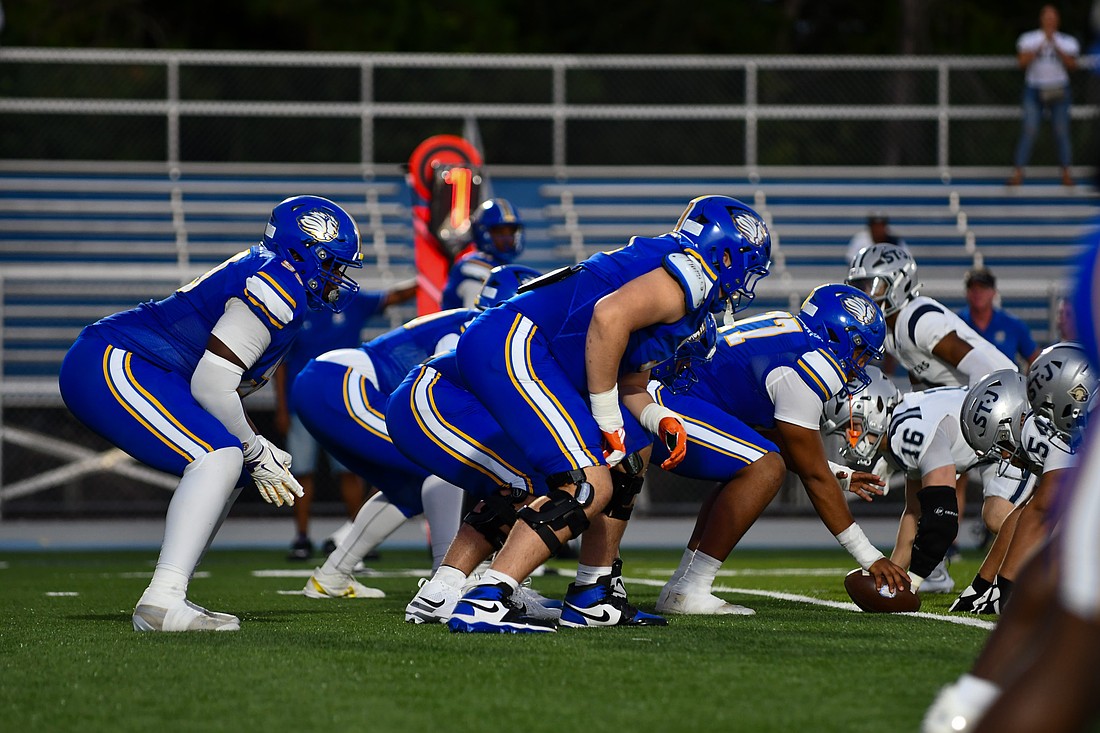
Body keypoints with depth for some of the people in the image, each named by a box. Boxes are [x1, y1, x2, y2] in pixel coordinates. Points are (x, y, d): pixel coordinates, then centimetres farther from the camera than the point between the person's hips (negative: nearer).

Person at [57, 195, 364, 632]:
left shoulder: (259, 273, 20)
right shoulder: (280, 285, -12)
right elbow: (211, 385, -18)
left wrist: (257, 450, 13)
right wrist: (254, 450, -4)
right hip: (109, 364, -11)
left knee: (228, 470, 13)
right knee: (219, 457, -22)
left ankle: (164, 602, 10)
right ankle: (162, 601, -31)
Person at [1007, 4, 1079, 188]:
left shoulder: (1068, 41, 8)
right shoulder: (1028, 39, 7)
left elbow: (1072, 64, -6)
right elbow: (1022, 61, -7)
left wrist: (1056, 47, -13)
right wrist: (1039, 47, -12)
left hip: (1059, 90, 1)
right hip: (1034, 90, -1)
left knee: (1061, 131, -2)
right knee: (1028, 131, -9)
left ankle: (1066, 173, 3)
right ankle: (1018, 173, -9)